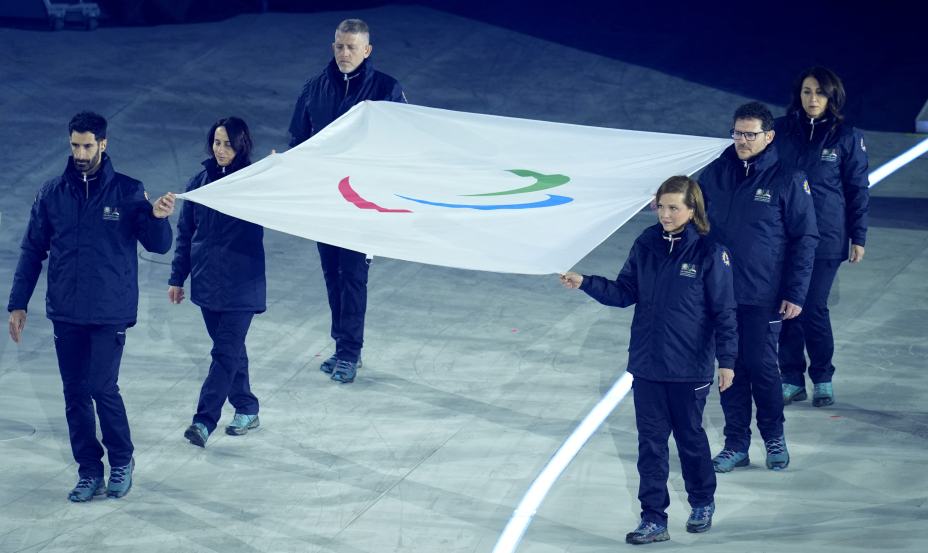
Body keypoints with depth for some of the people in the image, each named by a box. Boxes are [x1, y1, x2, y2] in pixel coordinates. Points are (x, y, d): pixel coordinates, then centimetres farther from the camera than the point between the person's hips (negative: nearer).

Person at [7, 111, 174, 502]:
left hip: (111, 312, -3)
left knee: (102, 387, -11)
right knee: (75, 394, 6)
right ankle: (89, 472, 17)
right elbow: (32, 251, 9)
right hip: (66, 314, 3)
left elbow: (158, 246, -3)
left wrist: (158, 217, -25)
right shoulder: (52, 194, 3)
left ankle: (122, 460, 11)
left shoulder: (128, 192, -3)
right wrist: (18, 304, 5)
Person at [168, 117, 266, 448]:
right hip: (207, 282, 5)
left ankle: (205, 421, -6)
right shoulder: (201, 182, 4)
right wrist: (177, 277, 12)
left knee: (226, 353, -5)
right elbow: (185, 232, 11)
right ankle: (246, 410, 28)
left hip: (241, 286, -5)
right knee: (230, 349, 15)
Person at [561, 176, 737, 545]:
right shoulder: (646, 245, 0)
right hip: (646, 365, 4)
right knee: (650, 442, 6)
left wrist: (726, 360, -11)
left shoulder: (709, 253, -12)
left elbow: (723, 311, -9)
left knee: (690, 437, 13)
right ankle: (653, 520, 12)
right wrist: (585, 283, -8)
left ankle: (703, 503, 36)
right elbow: (625, 293, 5)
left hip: (689, 367, -4)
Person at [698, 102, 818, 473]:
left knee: (762, 366, 3)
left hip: (763, 296, -4)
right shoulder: (716, 173, 2)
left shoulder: (788, 180, -8)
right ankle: (736, 445, 18)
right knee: (730, 369, 8)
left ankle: (774, 438, 23)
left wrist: (795, 293, -9)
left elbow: (805, 239, -5)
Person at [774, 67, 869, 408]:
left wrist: (858, 237, 1)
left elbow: (858, 189, 3)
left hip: (826, 238, -2)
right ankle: (791, 380, 15)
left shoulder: (847, 137, -1)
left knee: (813, 309, -3)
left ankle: (822, 379, 14)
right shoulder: (781, 131, 2)